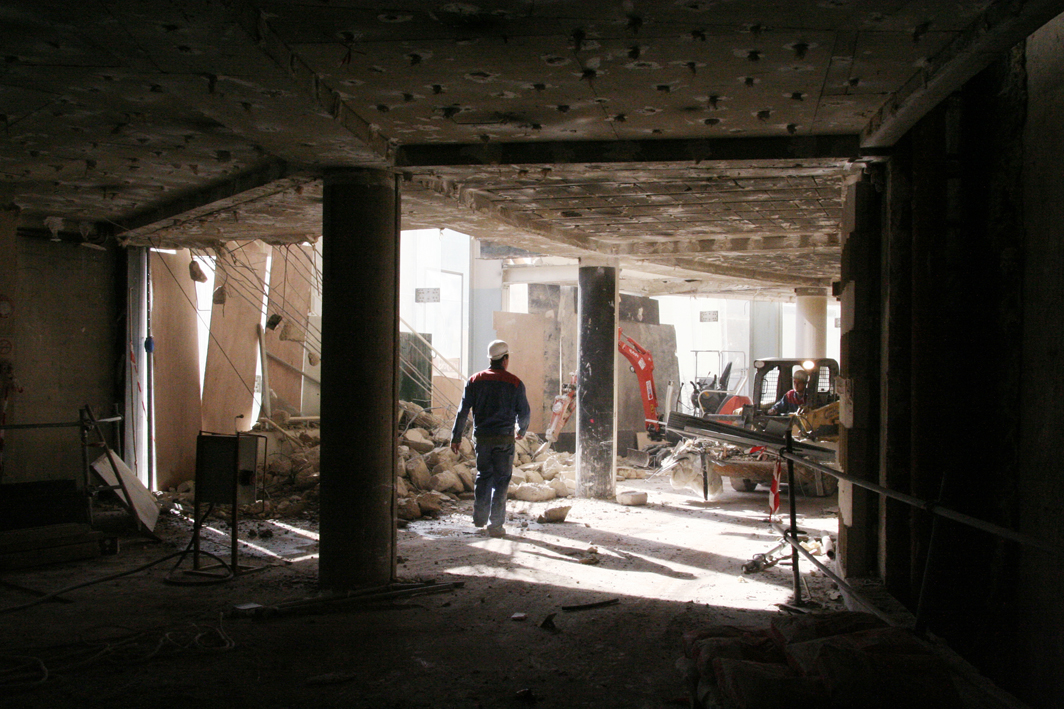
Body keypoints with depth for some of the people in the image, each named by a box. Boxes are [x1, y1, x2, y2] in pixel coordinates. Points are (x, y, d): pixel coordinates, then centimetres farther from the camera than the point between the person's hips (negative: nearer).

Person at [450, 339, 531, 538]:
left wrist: (456, 437, 6)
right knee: (501, 480, 3)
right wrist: (521, 431, 24)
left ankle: (479, 518, 21)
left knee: (483, 476, 19)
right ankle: (495, 524, 2)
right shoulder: (515, 383, -3)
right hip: (504, 439, -3)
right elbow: (524, 412, 4)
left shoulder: (475, 380, 3)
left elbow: (463, 411, 1)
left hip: (481, 437, 3)